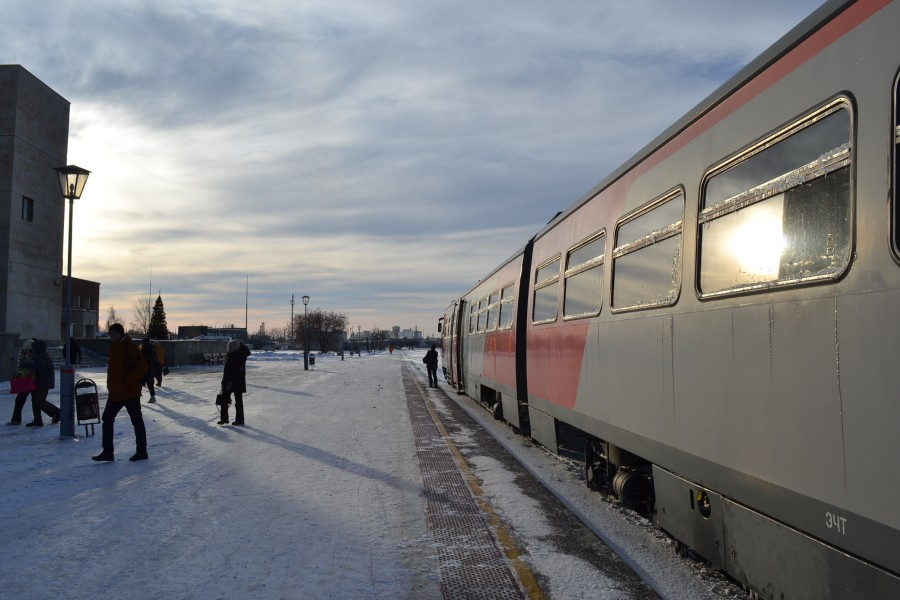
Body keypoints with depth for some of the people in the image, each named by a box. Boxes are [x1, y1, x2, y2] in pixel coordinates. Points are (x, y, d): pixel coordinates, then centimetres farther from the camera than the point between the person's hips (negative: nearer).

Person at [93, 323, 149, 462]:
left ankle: (141, 451, 11)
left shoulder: (130, 347, -14)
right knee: (107, 419, 8)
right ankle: (108, 452, 15)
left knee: (137, 421, 2)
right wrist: (111, 384, 13)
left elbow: (143, 366, -20)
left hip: (130, 392, -9)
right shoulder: (113, 347, 12)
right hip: (115, 392, 9)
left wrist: (129, 381, -20)